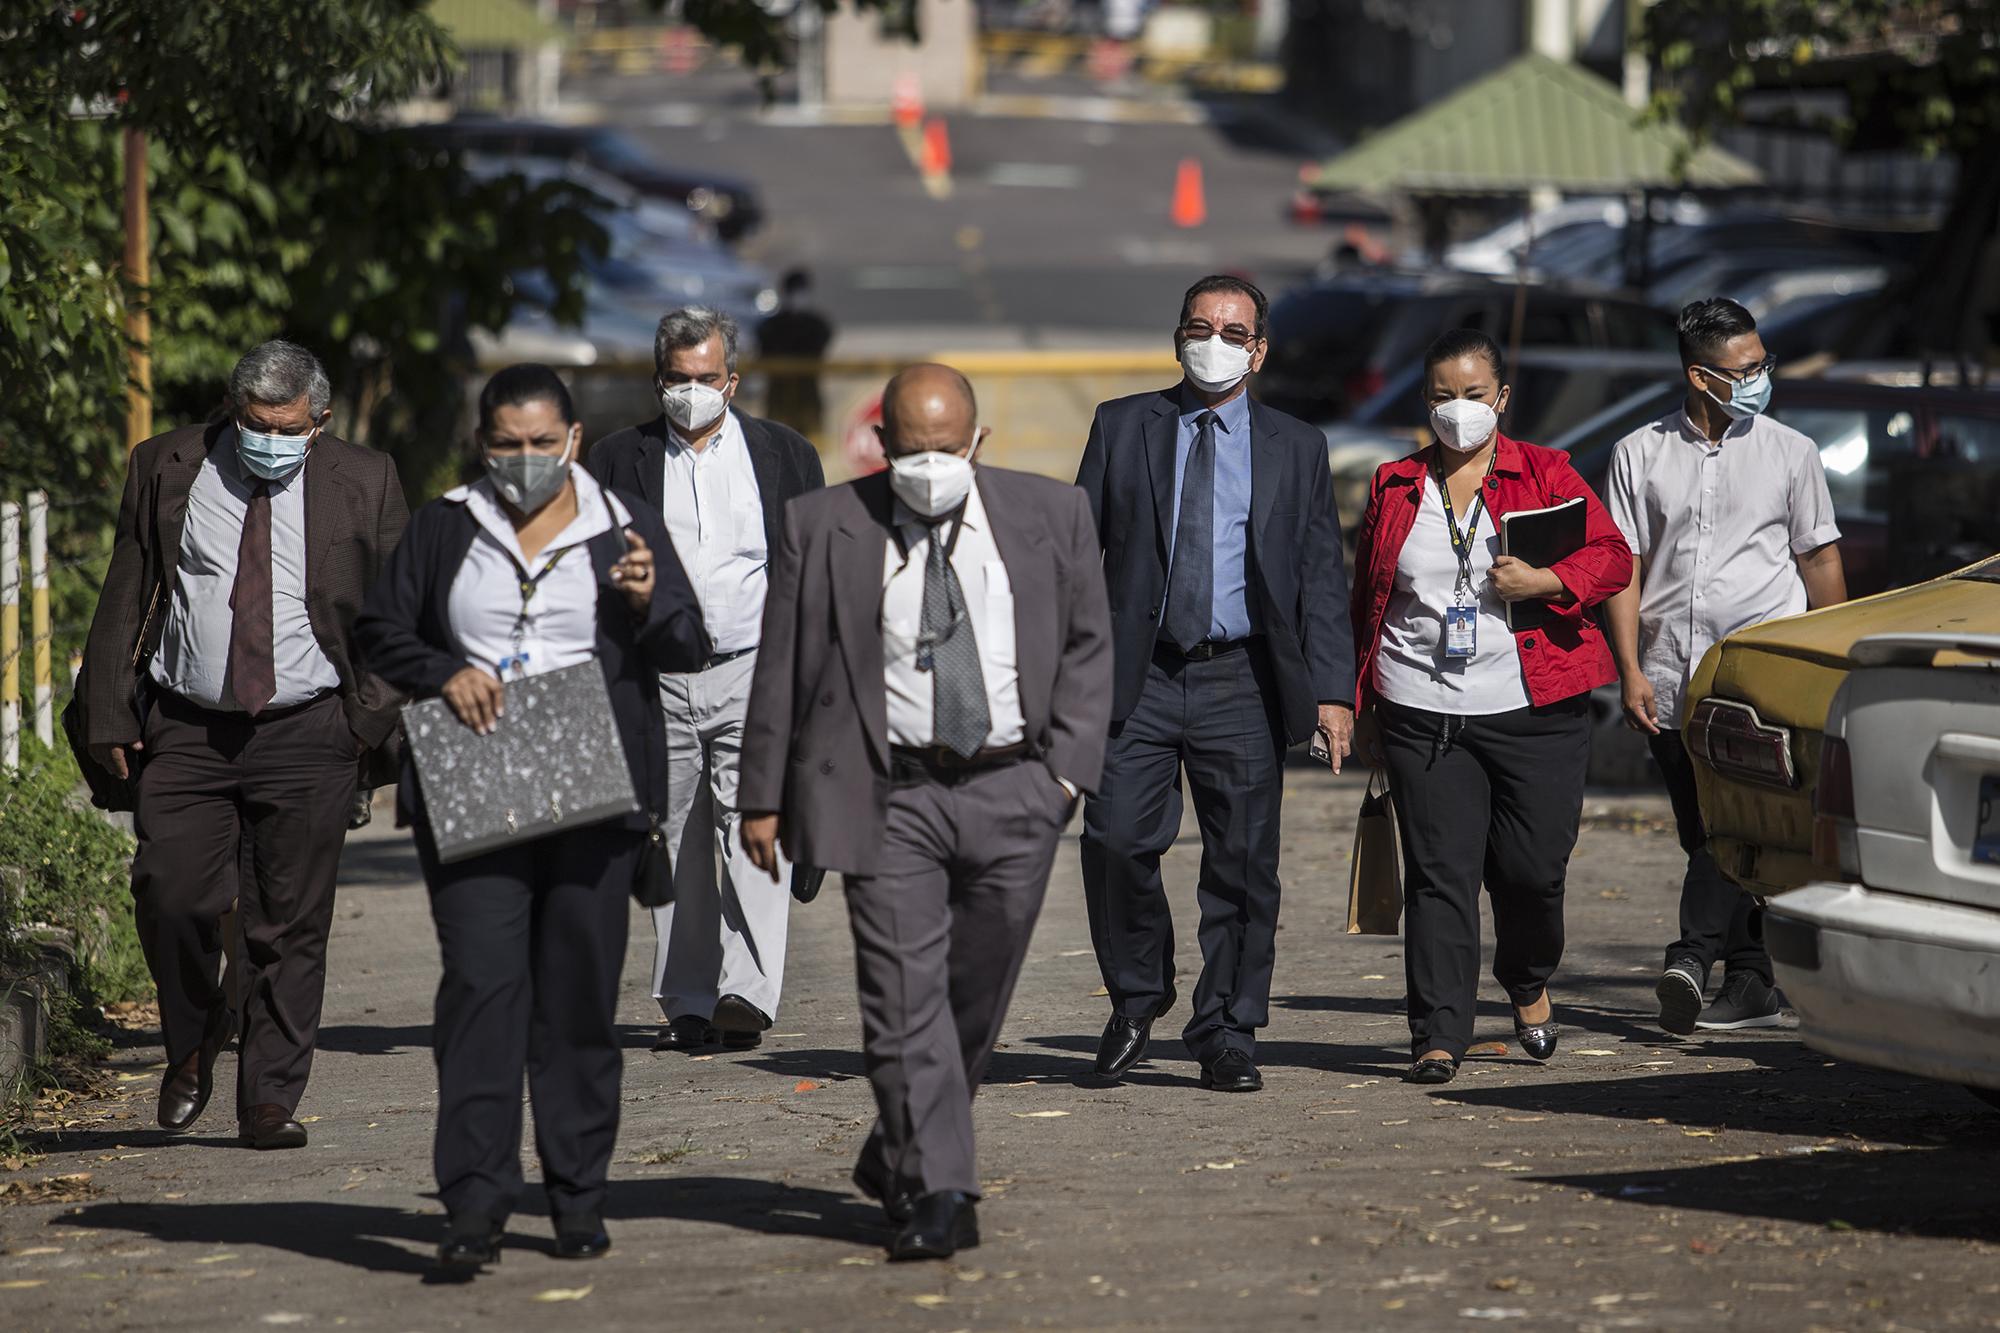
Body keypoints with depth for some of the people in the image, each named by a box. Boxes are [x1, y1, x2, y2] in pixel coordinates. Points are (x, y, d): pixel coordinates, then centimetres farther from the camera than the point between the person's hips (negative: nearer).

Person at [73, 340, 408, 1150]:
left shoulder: (364, 485, 4)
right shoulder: (165, 471, 5)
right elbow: (122, 603, 7)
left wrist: (382, 723, -2)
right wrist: (109, 718, 1)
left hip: (307, 736, -1)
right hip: (183, 730, 1)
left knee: (290, 925, -1)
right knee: (172, 899, -7)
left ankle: (269, 1099, 8)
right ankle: (192, 1045, 21)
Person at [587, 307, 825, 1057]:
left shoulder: (784, 455, 8)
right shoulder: (620, 461, 8)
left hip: (755, 673, -2)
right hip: (659, 681, 2)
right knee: (676, 845, 5)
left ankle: (746, 993, -23)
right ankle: (688, 1008, 11)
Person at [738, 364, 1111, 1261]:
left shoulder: (1051, 517, 5)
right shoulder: (823, 529, 0)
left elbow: (1087, 648, 11)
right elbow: (782, 670, 4)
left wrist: (1067, 768, 1)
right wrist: (764, 798, 2)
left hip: (1014, 792, 2)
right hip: (892, 794, -2)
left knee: (977, 994, 10)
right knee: (905, 992, -10)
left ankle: (895, 1159, 29)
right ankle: (938, 1194, -10)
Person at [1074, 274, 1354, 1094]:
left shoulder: (1295, 449, 11)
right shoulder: (1123, 427, 10)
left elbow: (1322, 579, 8)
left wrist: (1332, 690, -3)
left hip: (1243, 684, 1)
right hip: (1140, 677, 0)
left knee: (1242, 865, 1)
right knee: (1116, 839, -13)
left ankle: (1226, 1037, 13)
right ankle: (1137, 993, 11)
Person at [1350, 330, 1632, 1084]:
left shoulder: (1545, 475, 7)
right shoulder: (1395, 489, 12)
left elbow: (1612, 559, 1)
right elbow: (1366, 597, 17)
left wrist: (1544, 581, -15)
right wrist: (1360, 693, 12)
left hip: (1534, 709, -1)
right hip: (1423, 713, 1)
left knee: (1533, 869, 1)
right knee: (1439, 874, -5)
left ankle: (1527, 981, 32)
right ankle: (1439, 1037, -3)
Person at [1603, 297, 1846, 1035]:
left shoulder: (1790, 452, 6)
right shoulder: (1639, 455, 8)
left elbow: (1820, 561, 11)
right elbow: (1622, 569, 6)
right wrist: (1631, 671, -3)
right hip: (1672, 679, 3)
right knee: (1706, 836, 6)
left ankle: (1693, 955, -29)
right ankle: (1752, 985, 13)